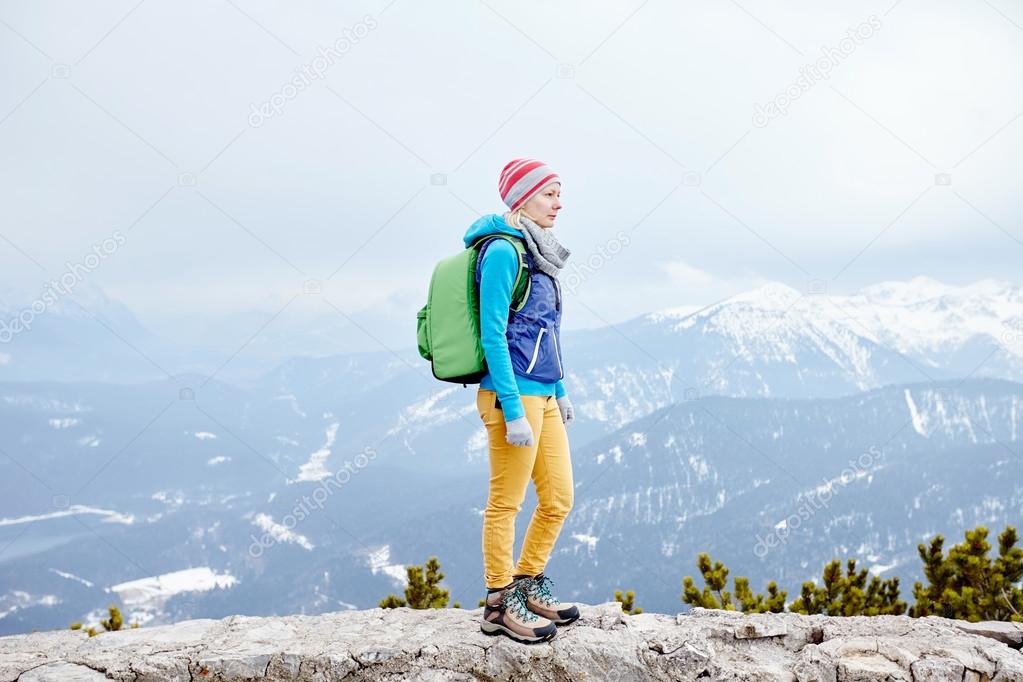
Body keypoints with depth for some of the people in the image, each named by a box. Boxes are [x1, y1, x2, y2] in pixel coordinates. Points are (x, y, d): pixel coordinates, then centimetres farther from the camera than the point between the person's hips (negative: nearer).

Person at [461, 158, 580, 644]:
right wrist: (513, 412, -20)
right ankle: (500, 604, 11)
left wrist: (560, 393, 22)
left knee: (559, 499, 13)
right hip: (513, 394, -9)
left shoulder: (536, 253, 14)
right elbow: (492, 337, -17)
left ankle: (528, 585, 28)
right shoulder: (502, 251, -13)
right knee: (506, 502, 1)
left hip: (544, 395, 9)